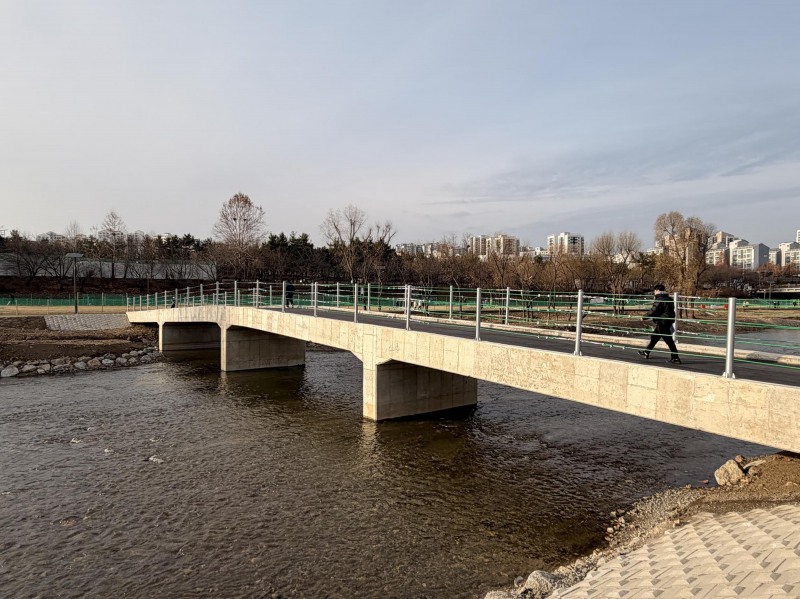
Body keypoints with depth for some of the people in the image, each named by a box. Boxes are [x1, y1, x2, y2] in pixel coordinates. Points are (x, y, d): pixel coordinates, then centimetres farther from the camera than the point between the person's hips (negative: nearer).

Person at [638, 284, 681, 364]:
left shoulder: (660, 300, -18)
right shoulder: (669, 299, 11)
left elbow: (653, 312, -18)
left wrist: (644, 317, -5)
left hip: (662, 323, -10)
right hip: (668, 322, 10)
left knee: (669, 340, -5)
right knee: (654, 338, 20)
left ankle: (675, 358, -2)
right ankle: (646, 352, 31)